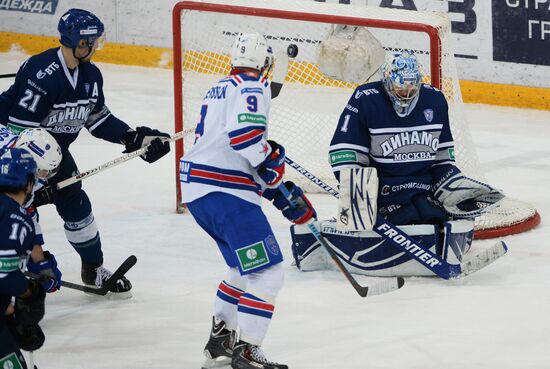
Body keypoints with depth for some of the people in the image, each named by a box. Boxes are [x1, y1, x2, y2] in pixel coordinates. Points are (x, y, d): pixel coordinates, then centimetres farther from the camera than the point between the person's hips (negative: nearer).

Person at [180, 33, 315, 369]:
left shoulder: (219, 89, 23)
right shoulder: (253, 87, -7)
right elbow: (245, 133, -25)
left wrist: (278, 192, 19)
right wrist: (273, 163, -9)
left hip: (196, 189, 10)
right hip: (226, 192, -10)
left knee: (246, 268, 24)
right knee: (267, 272, -8)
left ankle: (220, 340, 28)